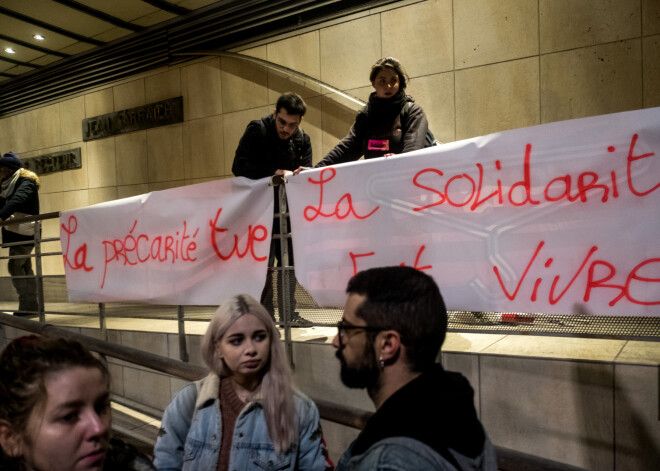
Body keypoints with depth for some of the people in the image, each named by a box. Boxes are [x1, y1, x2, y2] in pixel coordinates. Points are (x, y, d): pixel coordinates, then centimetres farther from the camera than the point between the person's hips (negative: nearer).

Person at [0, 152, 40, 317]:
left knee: (15, 266, -12)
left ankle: (27, 305, -9)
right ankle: (32, 305, 16)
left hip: (24, 232, -9)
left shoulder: (26, 182, -11)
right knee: (25, 268, 10)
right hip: (17, 232, 9)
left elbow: (17, 200, -28)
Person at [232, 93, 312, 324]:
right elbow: (239, 166, -17)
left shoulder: (303, 140, 5)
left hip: (286, 209, 5)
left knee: (289, 259, 7)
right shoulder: (256, 130, -8)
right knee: (264, 263, -6)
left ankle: (288, 313, 17)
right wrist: (275, 172, -26)